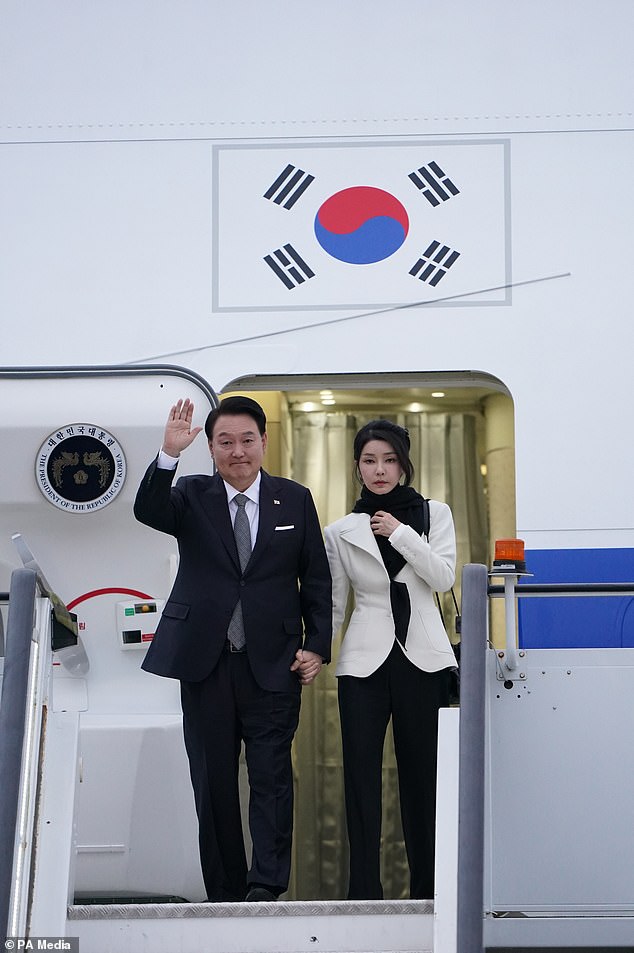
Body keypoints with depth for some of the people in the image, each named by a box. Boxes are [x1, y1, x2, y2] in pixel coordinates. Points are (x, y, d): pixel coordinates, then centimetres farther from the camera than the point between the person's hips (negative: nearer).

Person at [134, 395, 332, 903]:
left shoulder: (295, 499, 6)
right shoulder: (192, 496, 5)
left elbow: (316, 578, 9)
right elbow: (148, 512, -17)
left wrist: (318, 645, 1)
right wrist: (169, 453, -32)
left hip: (273, 664, -1)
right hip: (205, 661, 1)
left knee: (272, 774, -6)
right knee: (212, 779, 7)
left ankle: (267, 884, -3)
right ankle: (224, 891, 16)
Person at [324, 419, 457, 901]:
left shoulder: (434, 514, 7)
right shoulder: (342, 532, 6)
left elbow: (444, 578, -6)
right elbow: (333, 605, 9)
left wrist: (401, 534, -12)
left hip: (422, 660, 0)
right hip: (364, 662, 0)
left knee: (423, 773, 5)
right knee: (361, 776, -3)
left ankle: (427, 888, 14)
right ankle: (365, 892, 3)